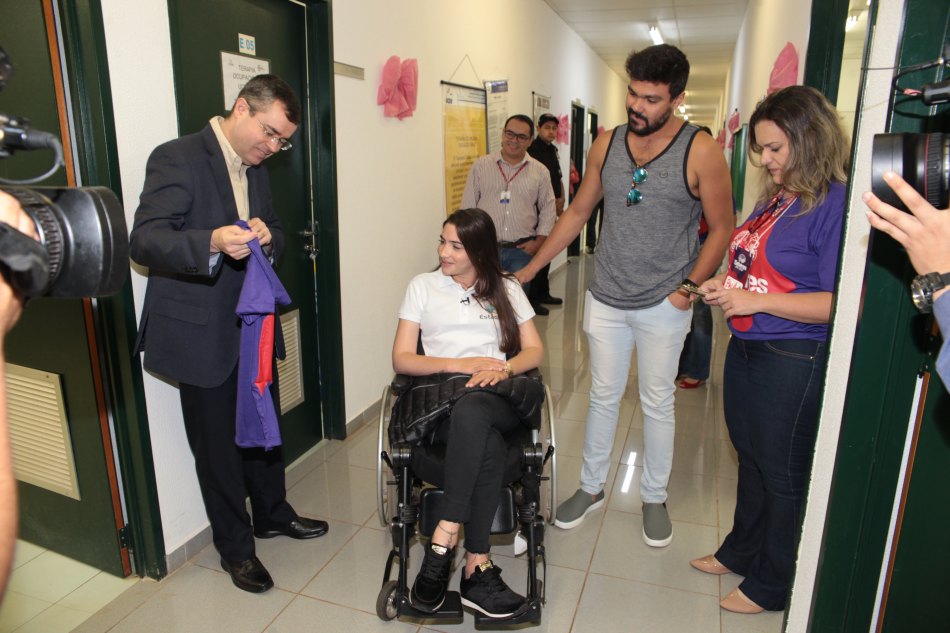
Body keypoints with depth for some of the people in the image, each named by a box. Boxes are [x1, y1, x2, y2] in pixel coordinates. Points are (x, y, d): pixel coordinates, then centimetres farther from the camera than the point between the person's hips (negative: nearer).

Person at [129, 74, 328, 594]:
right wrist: (213, 242, -39)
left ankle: (272, 513, 42)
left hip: (252, 325, 7)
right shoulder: (177, 158, -15)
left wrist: (266, 236, -11)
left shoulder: (255, 169, 9)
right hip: (201, 332, -7)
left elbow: (274, 232, 14)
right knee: (217, 443, 8)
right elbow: (143, 241, -21)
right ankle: (235, 547, 27)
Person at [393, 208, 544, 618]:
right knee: (489, 448, -36)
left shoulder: (507, 288, 18)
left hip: (499, 398, 1)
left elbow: (534, 351, 11)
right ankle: (478, 566, -29)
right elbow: (401, 360, 7)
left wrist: (504, 368, -12)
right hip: (441, 398, 0)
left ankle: (442, 544, -34)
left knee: (471, 409, -38)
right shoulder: (423, 286, 15)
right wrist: (457, 364, -9)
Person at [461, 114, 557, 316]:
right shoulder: (481, 166, 5)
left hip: (521, 251, 1)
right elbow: (467, 207, 5)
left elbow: (548, 209, 11)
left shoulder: (540, 171, 6)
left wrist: (538, 241, 1)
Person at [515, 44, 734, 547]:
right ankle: (591, 487, 32)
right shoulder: (607, 145, 1)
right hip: (606, 299, 3)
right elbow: (577, 213, 8)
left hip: (663, 305, -3)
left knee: (657, 405, 11)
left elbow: (722, 228, -4)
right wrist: (529, 270, 7)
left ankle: (654, 497, 32)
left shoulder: (701, 152, -10)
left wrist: (689, 288, -13)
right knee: (603, 397, 14)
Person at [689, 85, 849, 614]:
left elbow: (838, 303, -24)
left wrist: (755, 301, -23)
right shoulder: (776, 197, 9)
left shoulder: (836, 204, -17)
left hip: (792, 362, -8)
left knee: (783, 475, 9)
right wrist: (728, 283, 2)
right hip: (746, 348, 8)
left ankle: (772, 584, 30)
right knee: (751, 460, 22)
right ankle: (742, 551, 43)